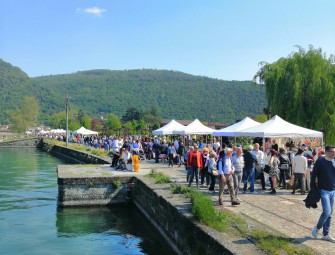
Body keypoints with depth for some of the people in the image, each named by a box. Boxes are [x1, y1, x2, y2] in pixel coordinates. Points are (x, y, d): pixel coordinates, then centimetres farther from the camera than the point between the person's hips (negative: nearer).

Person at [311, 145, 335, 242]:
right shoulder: (320, 161, -9)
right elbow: (313, 175, -6)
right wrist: (313, 188, -8)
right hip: (324, 190, -6)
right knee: (327, 212, -14)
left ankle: (326, 234, 19)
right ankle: (317, 228, 10)